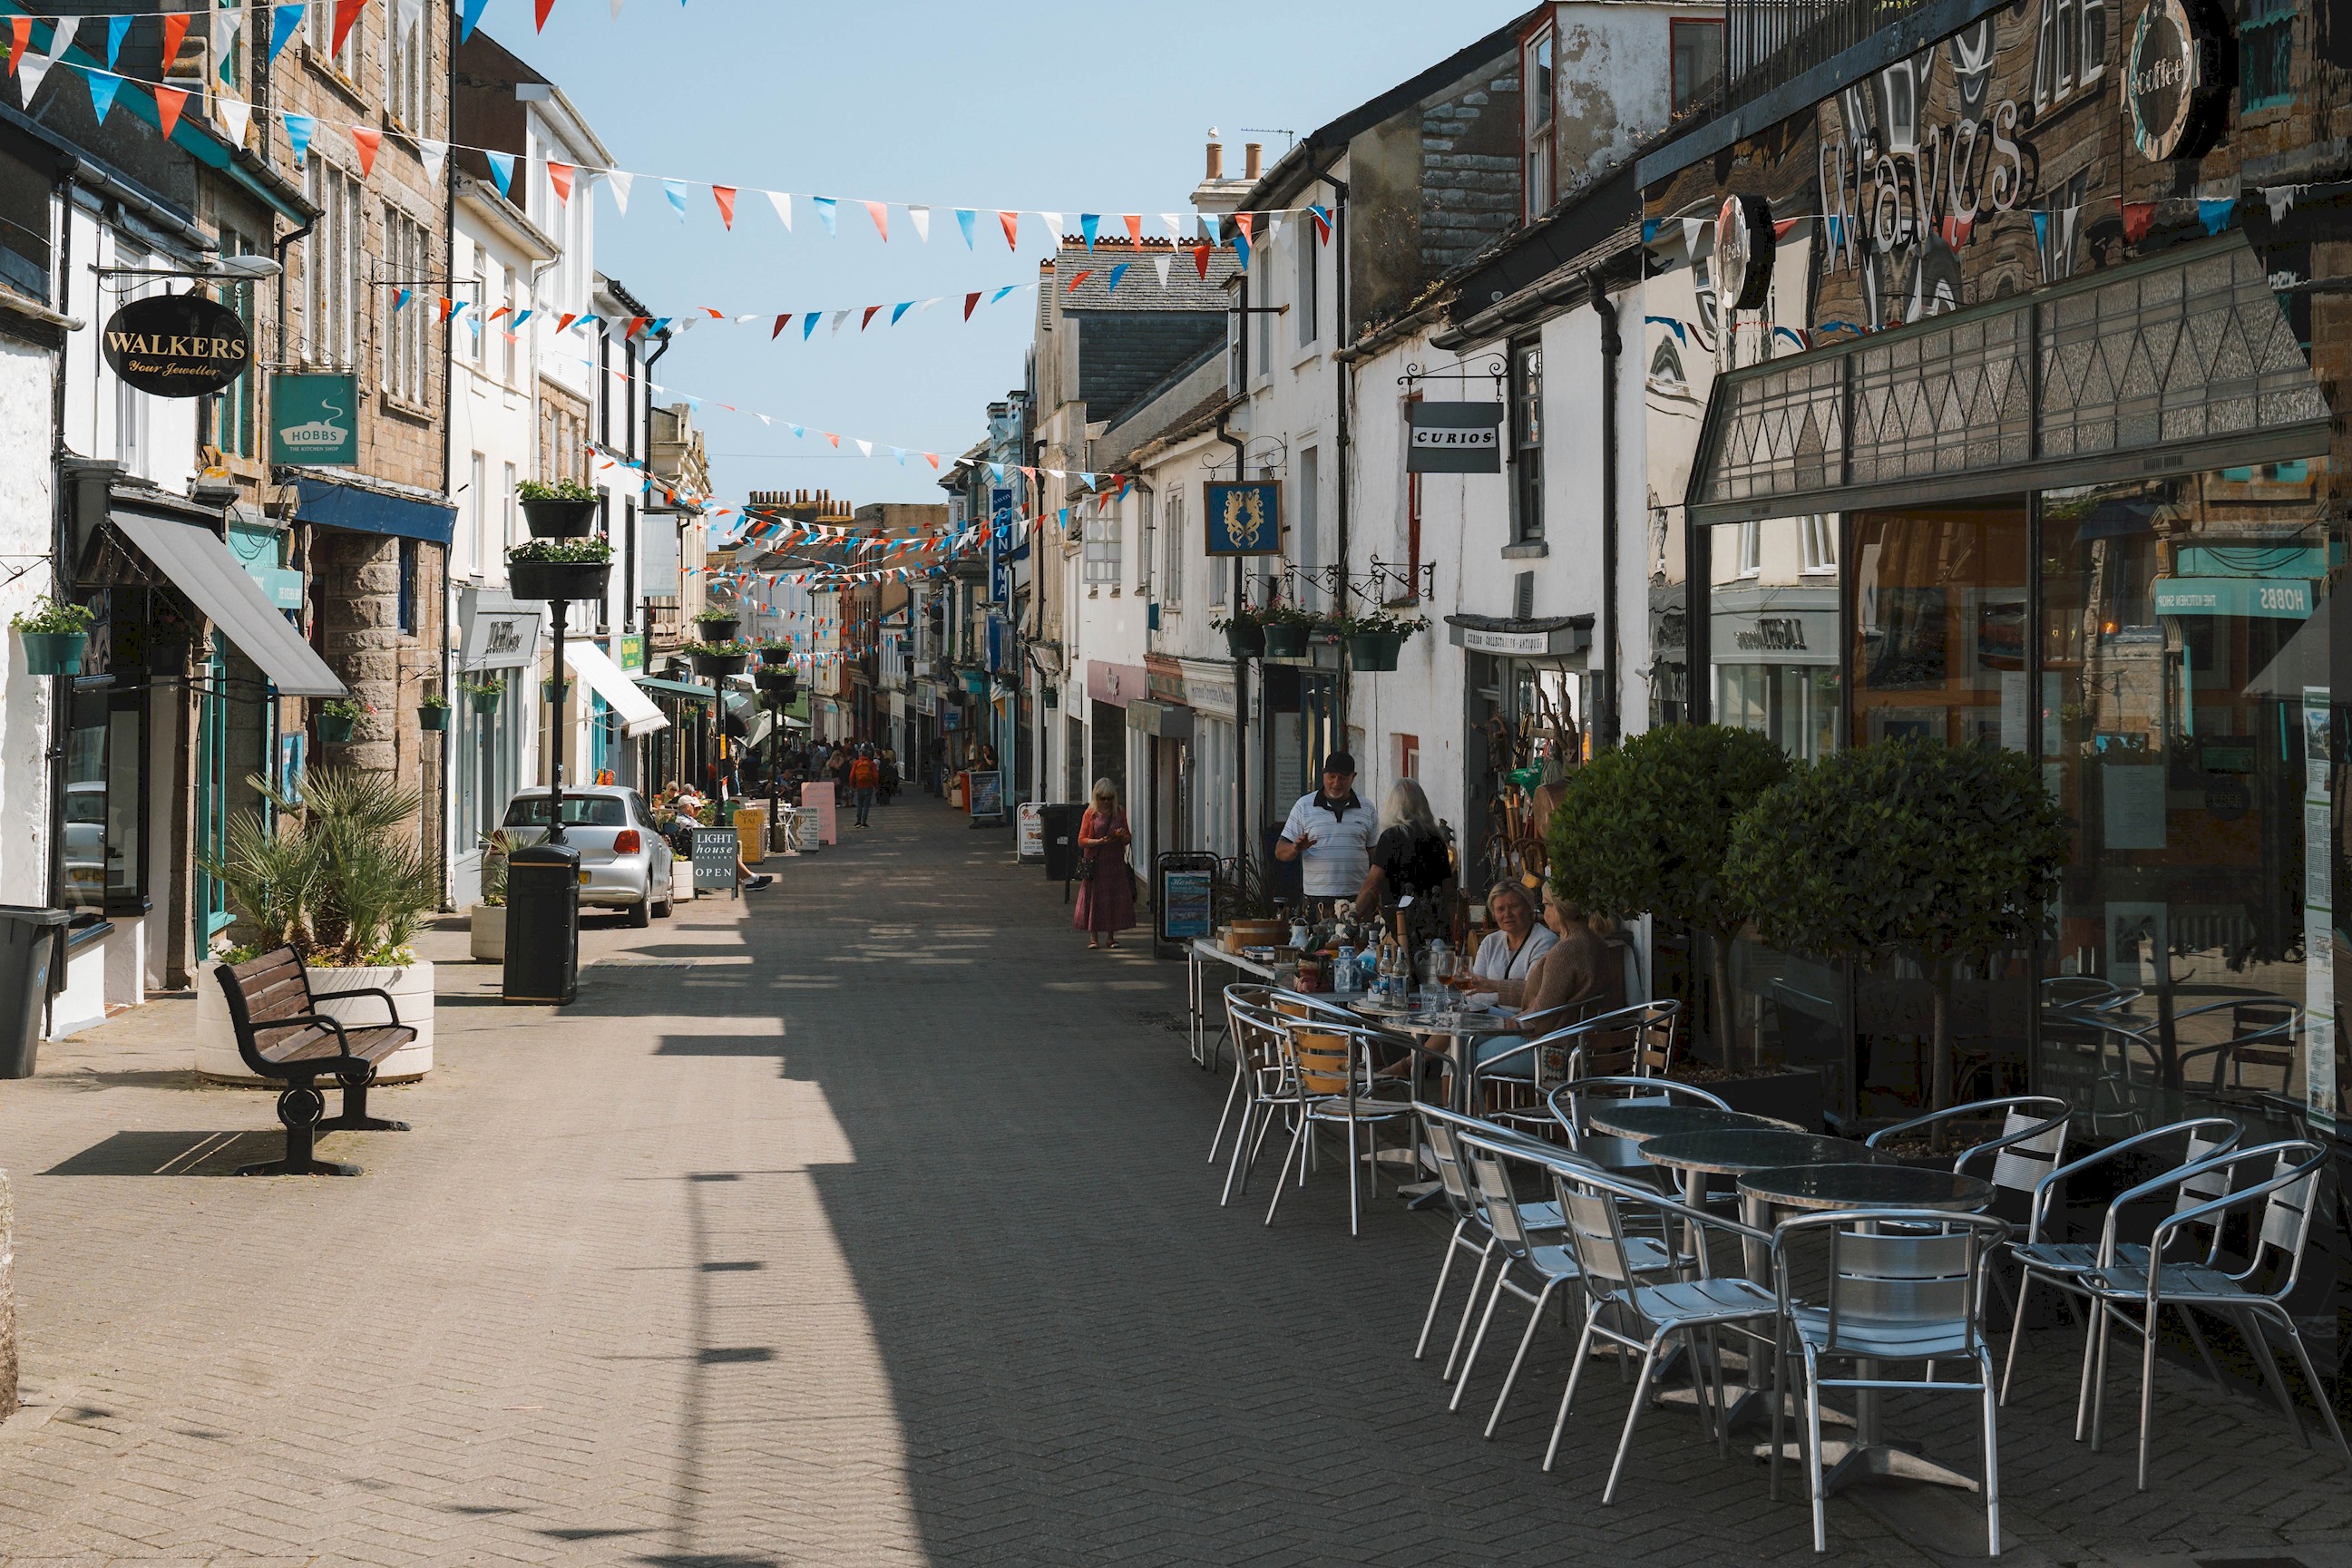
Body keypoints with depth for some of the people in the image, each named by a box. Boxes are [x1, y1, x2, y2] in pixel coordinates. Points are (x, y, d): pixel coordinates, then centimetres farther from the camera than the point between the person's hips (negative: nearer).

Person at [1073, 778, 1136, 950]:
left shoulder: (1119, 813, 9)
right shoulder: (1091, 813, 0)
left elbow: (1128, 839, 16)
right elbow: (1081, 840, -3)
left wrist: (1123, 836, -8)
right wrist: (1100, 841, -18)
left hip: (1115, 863, 3)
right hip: (1095, 863, -3)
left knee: (1115, 898, 1)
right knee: (1093, 898, -3)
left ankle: (1111, 937, 9)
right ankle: (1093, 937, 3)